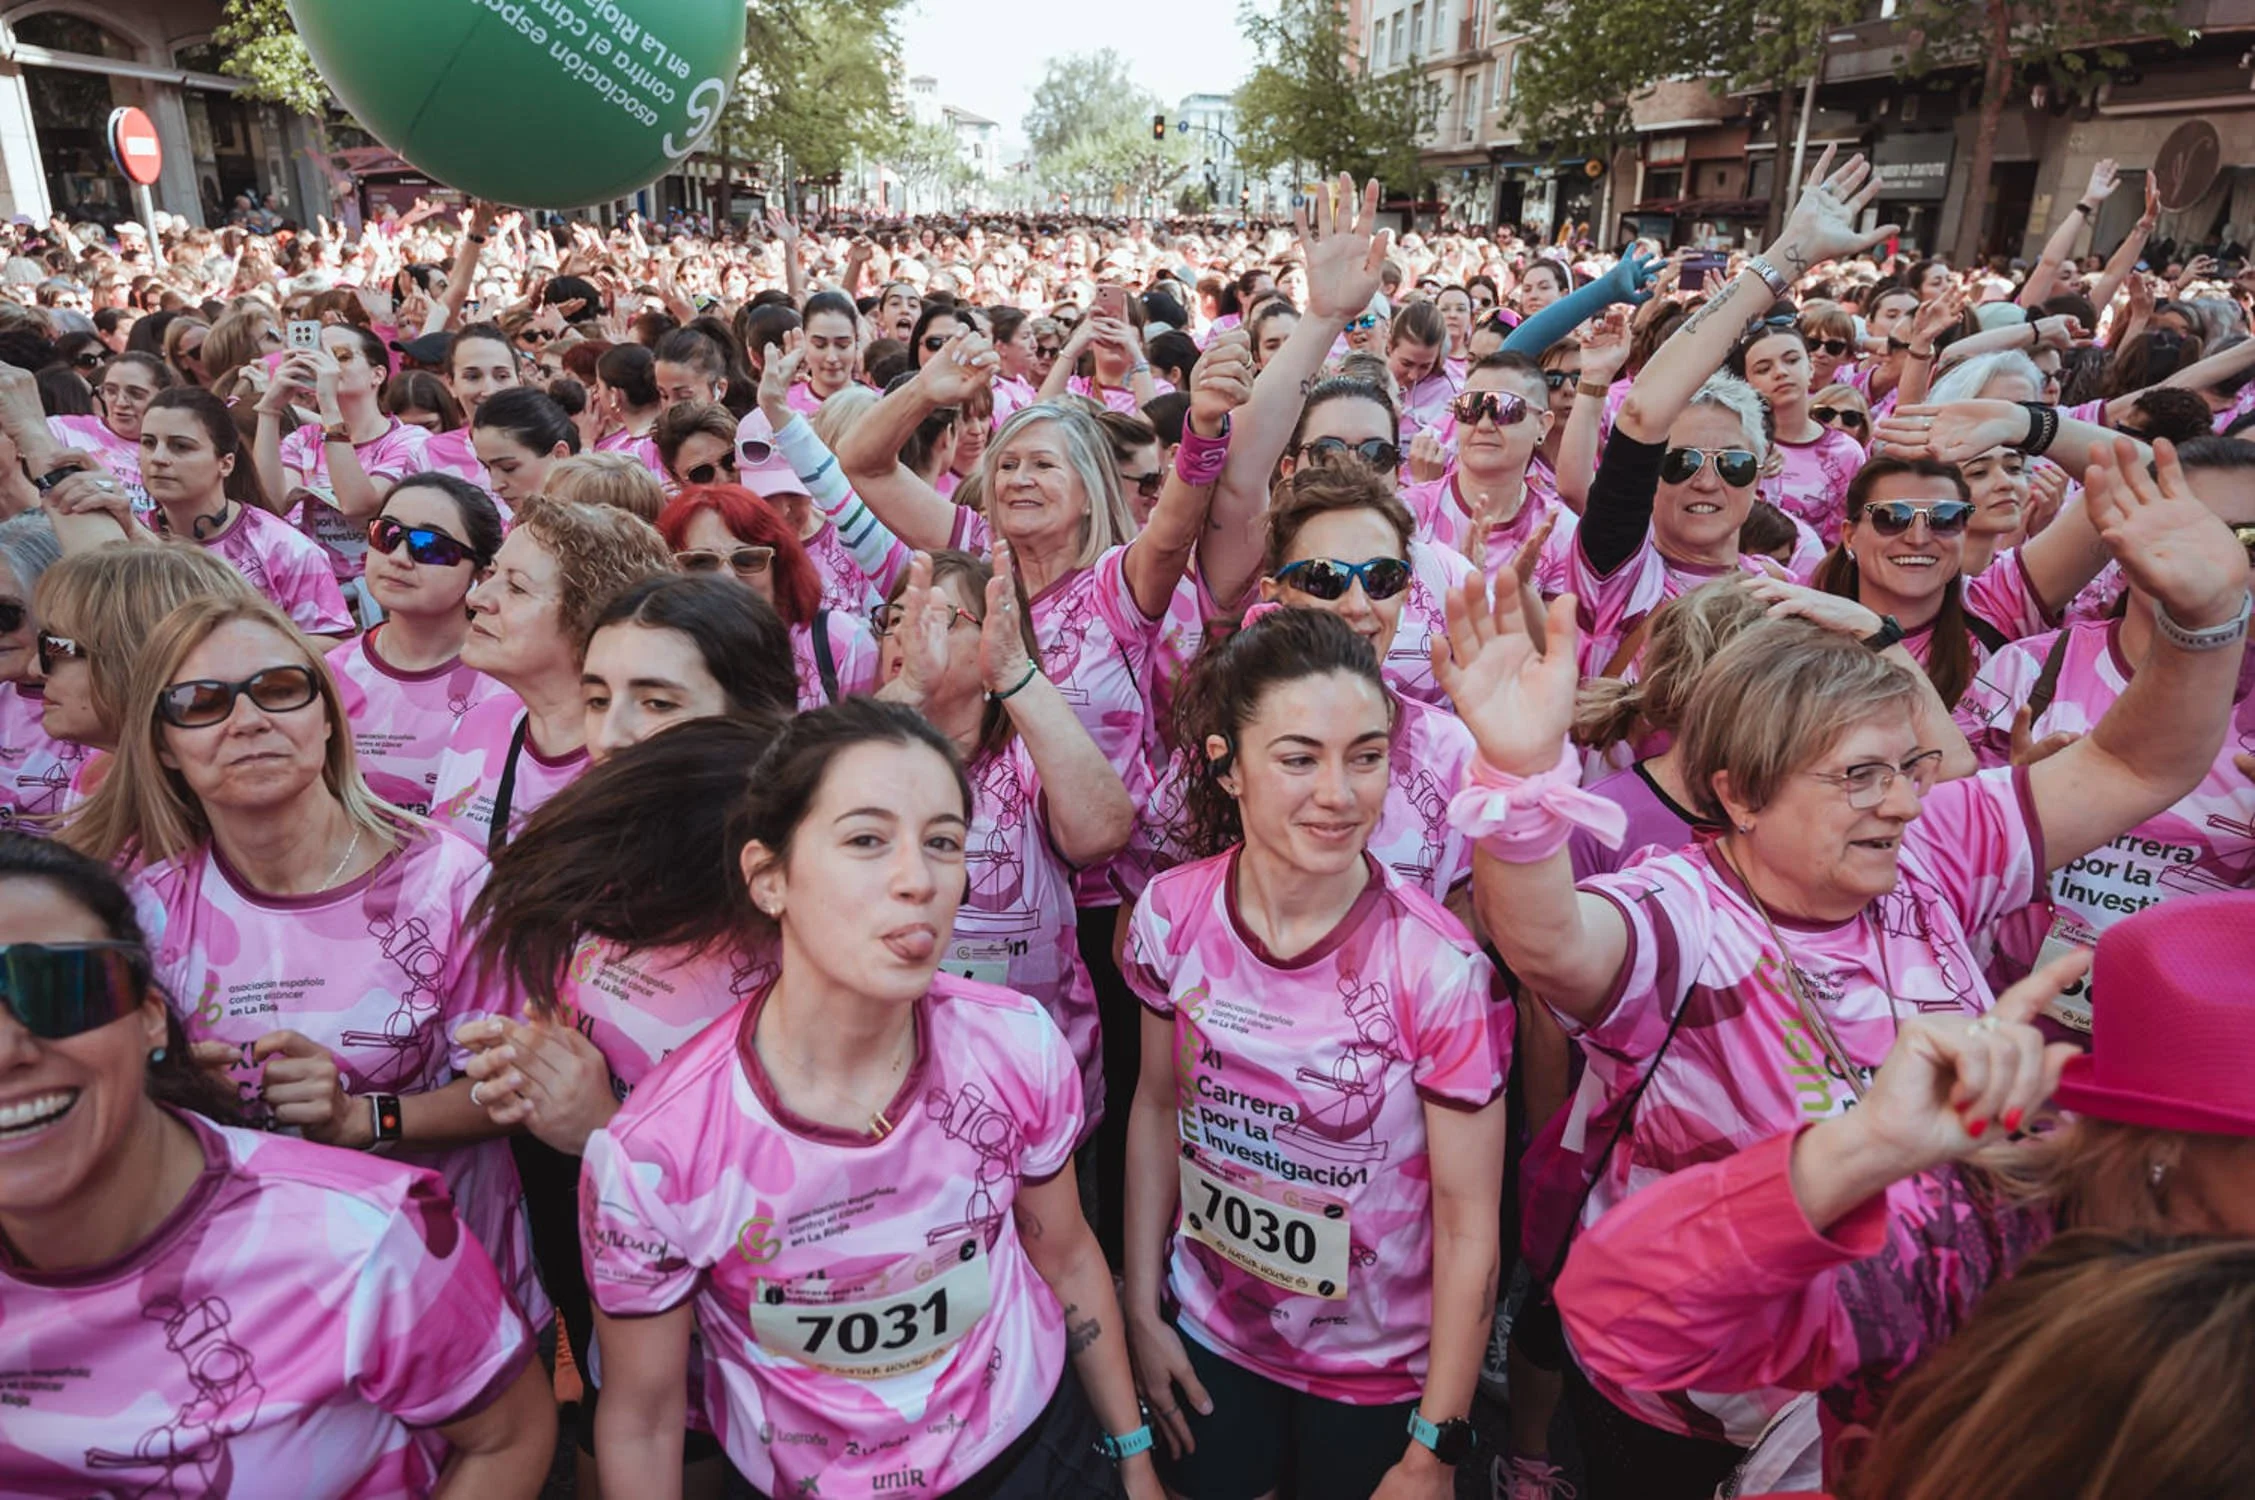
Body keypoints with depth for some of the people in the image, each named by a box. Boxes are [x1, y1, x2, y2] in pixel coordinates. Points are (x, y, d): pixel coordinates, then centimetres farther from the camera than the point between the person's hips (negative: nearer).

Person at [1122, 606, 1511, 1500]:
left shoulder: (1438, 968, -25)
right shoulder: (1172, 914, -15)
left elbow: (1469, 1222, -16)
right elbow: (1158, 1108, 0)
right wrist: (1142, 1309, 3)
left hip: (1380, 1368, -2)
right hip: (1210, 1337, 3)